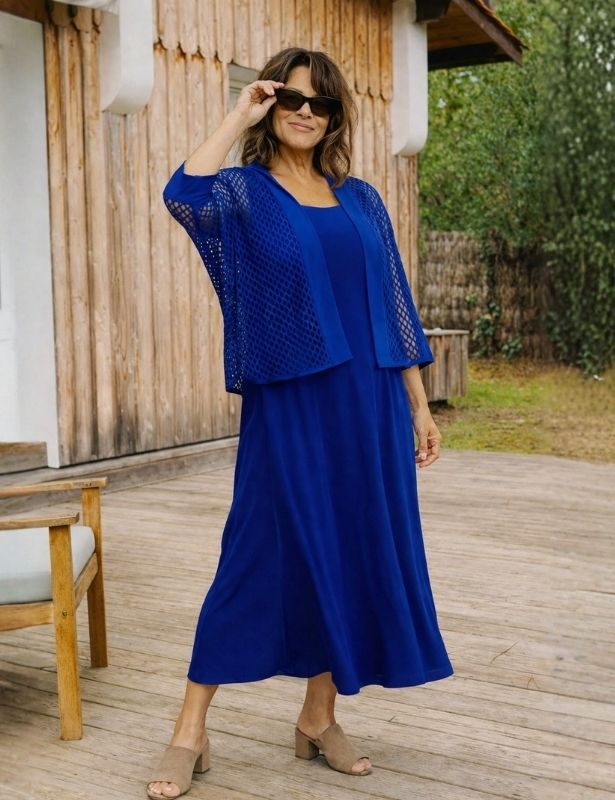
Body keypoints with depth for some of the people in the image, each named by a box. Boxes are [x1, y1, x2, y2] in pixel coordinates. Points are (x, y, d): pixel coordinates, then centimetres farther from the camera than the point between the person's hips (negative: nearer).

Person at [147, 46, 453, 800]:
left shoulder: (359, 199, 12)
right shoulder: (245, 191, 0)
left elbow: (392, 305, 13)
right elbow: (184, 196, -25)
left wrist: (418, 403, 10)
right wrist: (238, 116, -12)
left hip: (367, 406, 5)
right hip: (288, 407, -4)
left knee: (356, 554, 8)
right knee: (257, 556, -2)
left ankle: (319, 719, 25)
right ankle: (190, 732, 12)